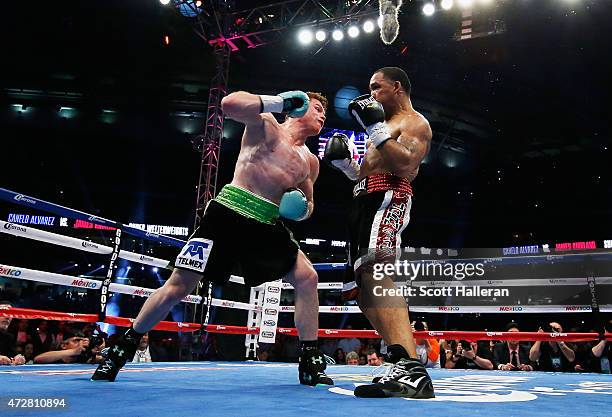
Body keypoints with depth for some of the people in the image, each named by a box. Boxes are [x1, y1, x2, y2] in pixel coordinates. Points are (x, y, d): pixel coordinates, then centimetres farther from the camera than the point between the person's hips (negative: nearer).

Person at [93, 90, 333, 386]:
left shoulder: (309, 161, 16)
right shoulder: (267, 124, 1)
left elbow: (307, 203, 25)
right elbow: (229, 104, -17)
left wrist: (302, 209, 1)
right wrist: (279, 102, -21)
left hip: (267, 226, 6)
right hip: (229, 213, -6)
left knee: (307, 278, -1)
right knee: (178, 286, -6)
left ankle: (310, 363, 9)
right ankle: (123, 350, 14)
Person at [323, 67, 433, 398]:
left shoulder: (414, 122, 5)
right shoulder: (386, 125, 35)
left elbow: (406, 163, -15)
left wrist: (375, 127, -15)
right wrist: (342, 159, 15)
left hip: (388, 197, -10)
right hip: (366, 202, 10)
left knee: (375, 271, -33)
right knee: (362, 288, 3)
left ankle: (410, 369, -44)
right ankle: (406, 367, 2)